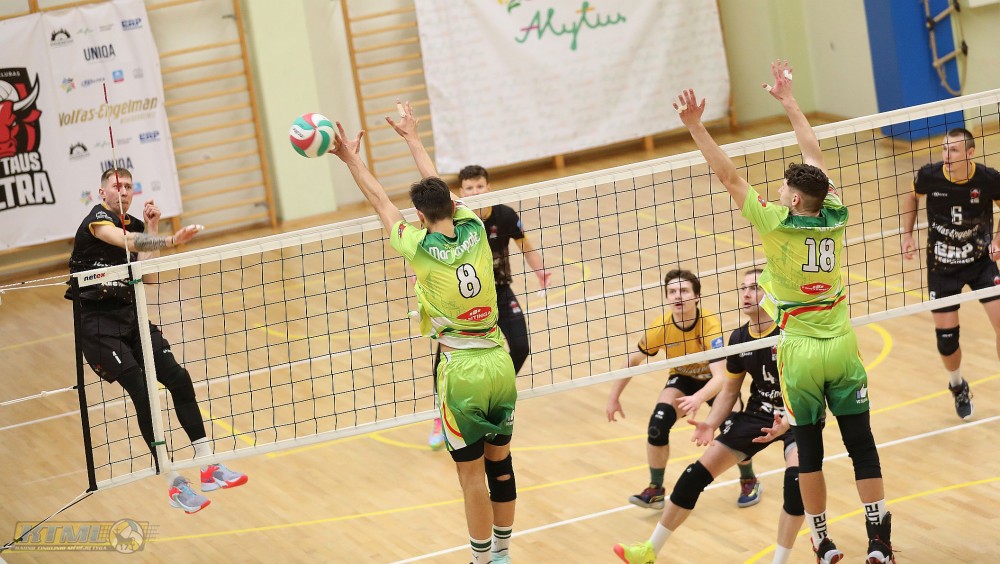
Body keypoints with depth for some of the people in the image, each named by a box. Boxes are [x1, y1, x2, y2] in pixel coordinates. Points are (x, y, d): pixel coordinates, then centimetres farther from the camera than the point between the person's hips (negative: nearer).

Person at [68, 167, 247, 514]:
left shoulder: (135, 225, 13)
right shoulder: (97, 218, -10)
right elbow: (126, 241, -31)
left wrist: (152, 229, 2)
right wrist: (171, 241, -45)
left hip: (130, 315, 7)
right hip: (97, 322, -7)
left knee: (178, 379, -5)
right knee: (142, 393, -16)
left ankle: (208, 466, -1)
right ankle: (173, 484, -13)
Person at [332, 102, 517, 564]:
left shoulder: (421, 248, -13)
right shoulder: (474, 230, -3)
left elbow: (381, 202, 2)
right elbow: (437, 185, 15)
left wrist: (352, 160, 17)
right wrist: (412, 138, 30)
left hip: (462, 370, -5)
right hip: (500, 362, 5)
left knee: (472, 473, 4)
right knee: (500, 463, 15)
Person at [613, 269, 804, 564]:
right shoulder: (739, 338, 0)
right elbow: (729, 391, 12)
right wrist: (710, 424, -4)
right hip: (757, 414, 6)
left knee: (796, 478, -33)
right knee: (697, 473, 2)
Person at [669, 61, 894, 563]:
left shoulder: (776, 223, -15)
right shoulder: (834, 219, -4)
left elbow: (729, 177, -14)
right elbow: (814, 155, 8)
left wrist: (696, 126, -12)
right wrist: (787, 99, 18)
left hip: (801, 352, -3)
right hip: (842, 348, 3)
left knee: (809, 450, 9)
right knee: (862, 446, 3)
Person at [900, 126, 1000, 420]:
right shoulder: (929, 175, -16)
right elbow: (911, 196, 8)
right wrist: (908, 234, 0)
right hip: (942, 266, 1)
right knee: (946, 339, 2)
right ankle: (957, 386, 35)